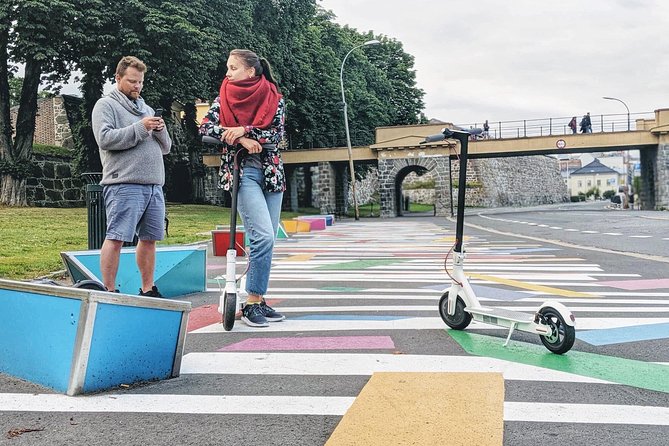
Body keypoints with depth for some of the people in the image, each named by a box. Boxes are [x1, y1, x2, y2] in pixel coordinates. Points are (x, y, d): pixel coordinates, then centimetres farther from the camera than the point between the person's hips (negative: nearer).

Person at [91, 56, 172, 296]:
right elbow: (105, 139, -12)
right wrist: (140, 128, -13)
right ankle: (109, 292, -4)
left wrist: (160, 131, 1)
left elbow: (165, 148, 23)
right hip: (124, 184, -7)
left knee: (149, 238, 11)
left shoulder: (146, 108, 25)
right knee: (116, 238, -9)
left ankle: (148, 290, 20)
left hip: (154, 186, 7)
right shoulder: (106, 105, 4)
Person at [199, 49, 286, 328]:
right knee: (264, 237, -18)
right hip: (242, 172, -3)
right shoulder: (224, 97, 5)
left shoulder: (274, 98, 5)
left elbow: (277, 135, -4)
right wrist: (241, 140, -15)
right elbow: (205, 127, -6)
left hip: (271, 173, 3)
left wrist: (244, 130, -15)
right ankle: (252, 302, -10)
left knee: (266, 241, 5)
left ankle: (257, 300, 15)